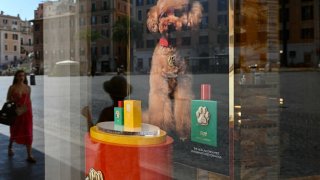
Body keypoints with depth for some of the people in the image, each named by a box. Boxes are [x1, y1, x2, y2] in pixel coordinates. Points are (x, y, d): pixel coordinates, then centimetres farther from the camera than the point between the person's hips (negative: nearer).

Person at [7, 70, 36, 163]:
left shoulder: (28, 88, 4)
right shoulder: (12, 87, -3)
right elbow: (8, 100, 2)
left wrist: (30, 112, 10)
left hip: (26, 112, 1)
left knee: (28, 134, -3)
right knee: (15, 132, 15)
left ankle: (29, 156, -1)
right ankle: (10, 147, 45)